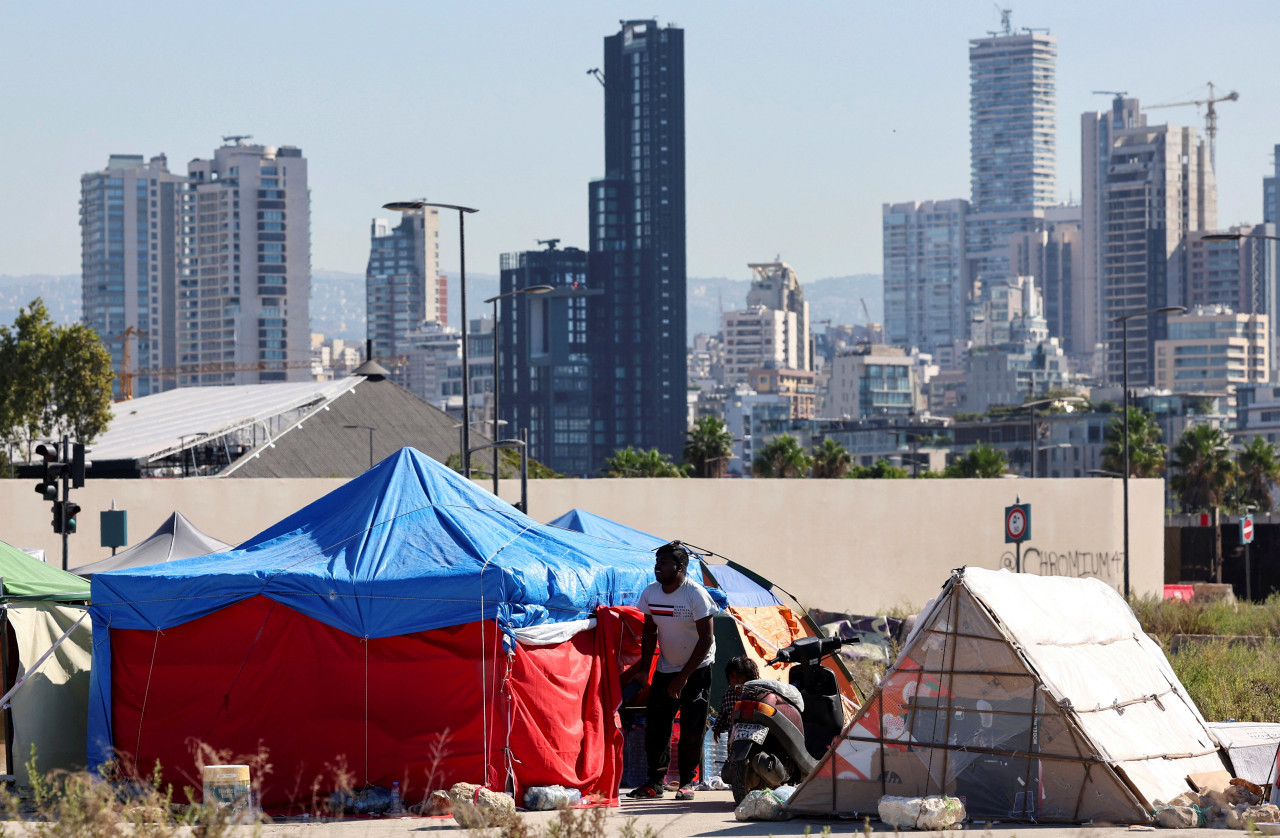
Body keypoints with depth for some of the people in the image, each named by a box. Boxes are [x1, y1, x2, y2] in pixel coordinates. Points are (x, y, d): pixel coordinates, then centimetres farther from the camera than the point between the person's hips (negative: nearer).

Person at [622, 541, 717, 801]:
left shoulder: (696, 594, -19)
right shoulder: (650, 593, -3)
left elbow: (706, 639, -18)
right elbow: (650, 633, 7)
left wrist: (683, 677, -20)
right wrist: (644, 669, -2)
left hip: (697, 669, -5)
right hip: (665, 669, 5)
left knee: (692, 728, -6)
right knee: (656, 723, -4)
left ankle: (687, 782, 5)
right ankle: (655, 782, 1)